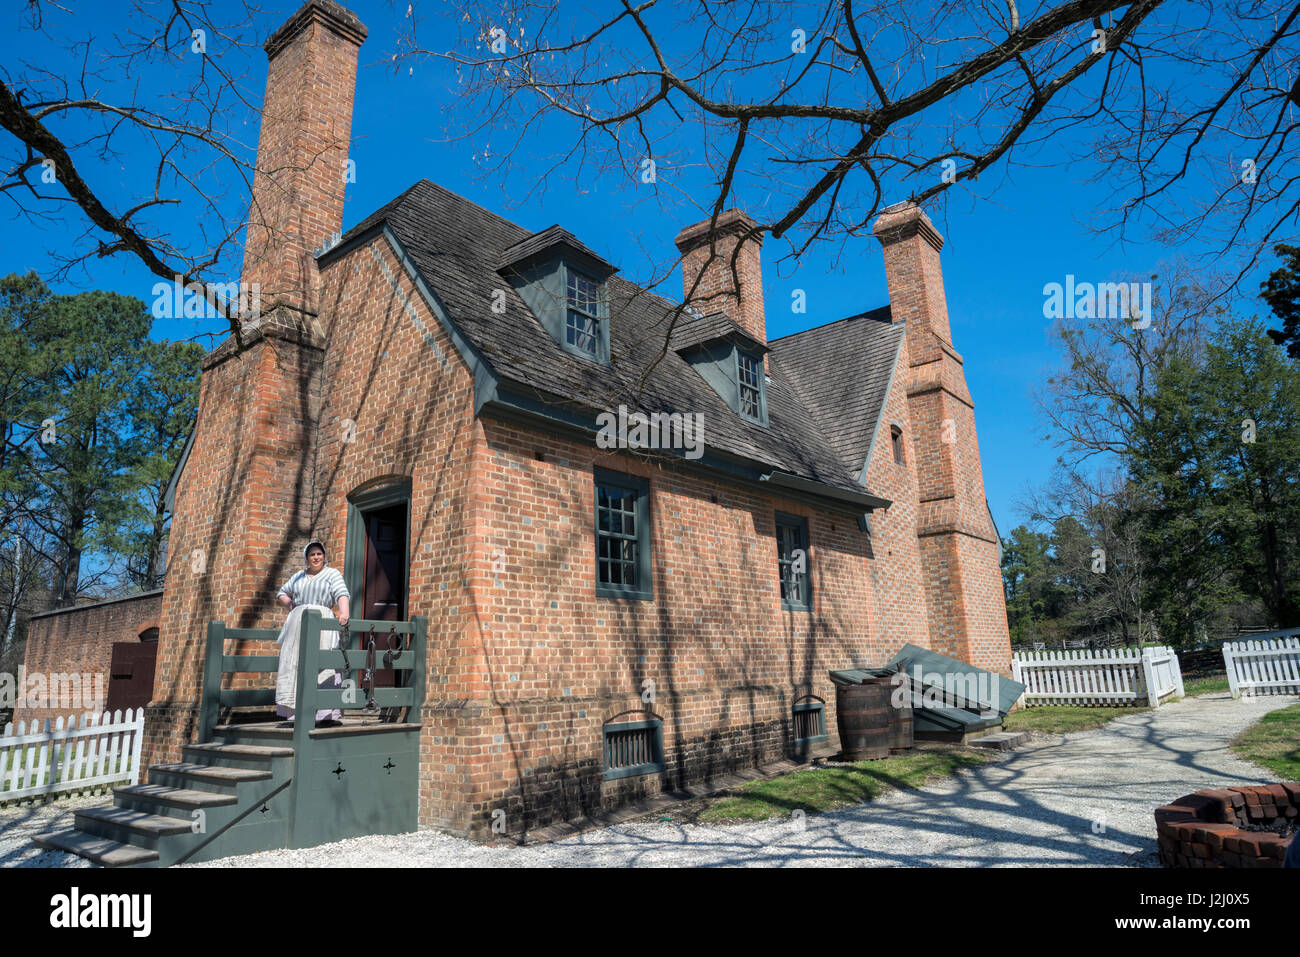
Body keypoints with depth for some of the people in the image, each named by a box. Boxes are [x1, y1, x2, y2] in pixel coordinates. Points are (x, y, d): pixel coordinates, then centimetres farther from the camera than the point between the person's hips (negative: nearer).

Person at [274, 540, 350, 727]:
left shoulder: (332, 574, 5)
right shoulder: (298, 576, 20)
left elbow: (342, 594, -11)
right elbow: (281, 594, 31)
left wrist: (344, 613, -30)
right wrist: (290, 606, 10)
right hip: (298, 625, 5)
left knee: (322, 667, -13)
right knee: (296, 667, 0)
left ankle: (325, 714, -18)